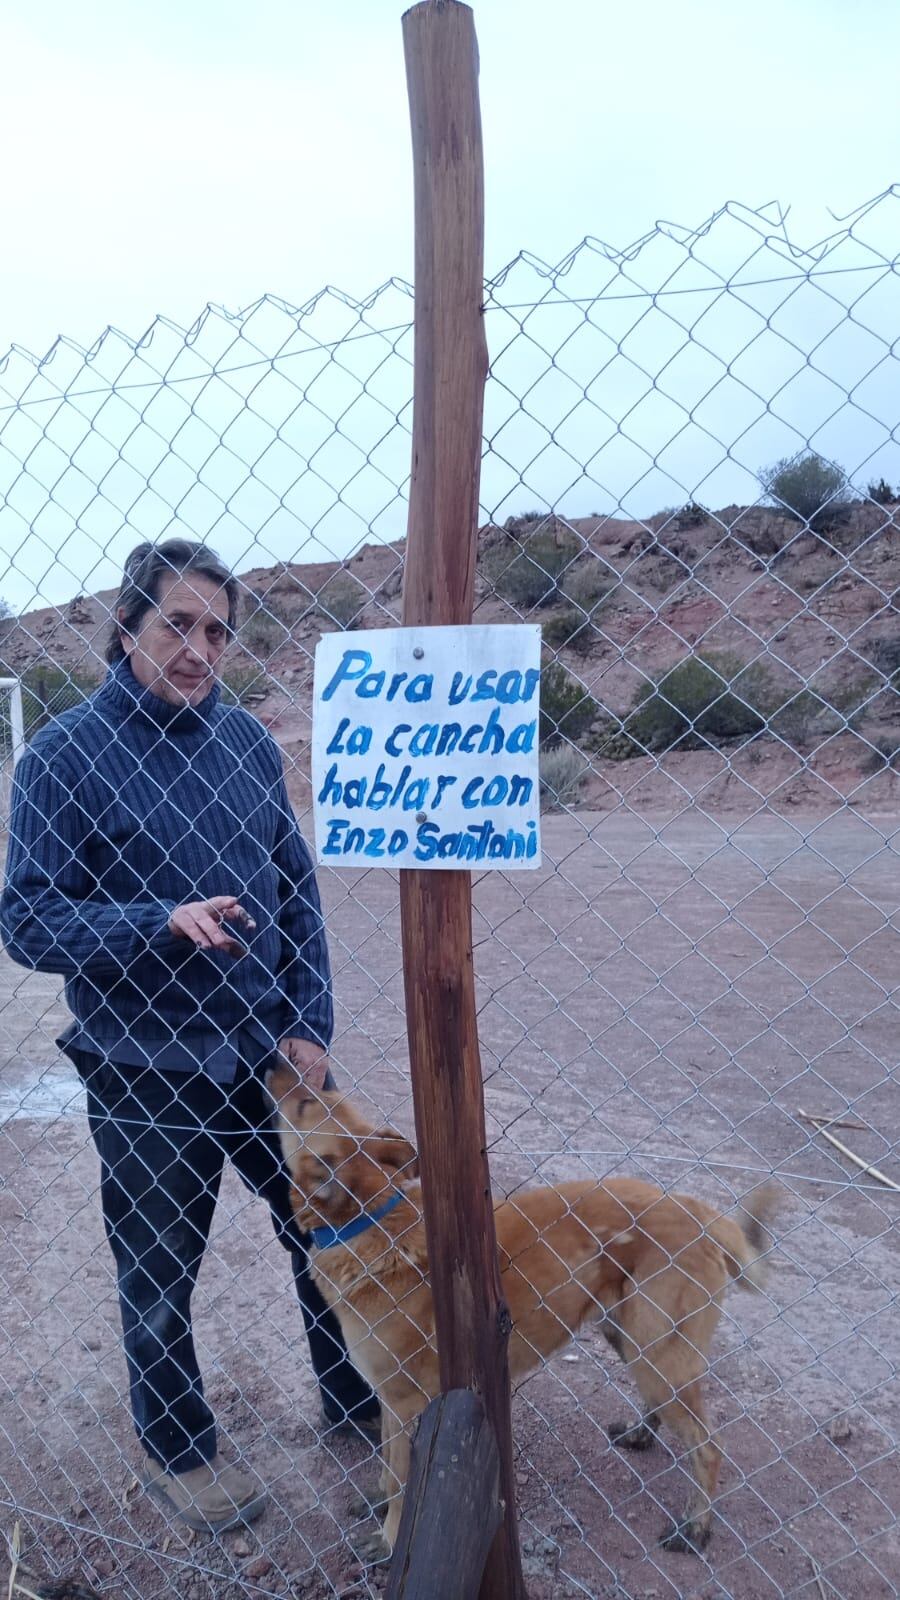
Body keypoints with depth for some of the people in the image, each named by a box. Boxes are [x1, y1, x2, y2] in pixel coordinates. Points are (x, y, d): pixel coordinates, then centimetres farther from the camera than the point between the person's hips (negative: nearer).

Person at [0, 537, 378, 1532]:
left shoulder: (245, 739, -1)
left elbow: (297, 888, 4)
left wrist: (308, 1026, -2)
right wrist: (164, 924, -26)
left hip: (267, 1055, 4)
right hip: (147, 1076, -4)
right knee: (157, 1274, 15)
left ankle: (356, 1402, 43)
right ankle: (174, 1451, 42)